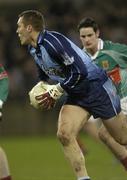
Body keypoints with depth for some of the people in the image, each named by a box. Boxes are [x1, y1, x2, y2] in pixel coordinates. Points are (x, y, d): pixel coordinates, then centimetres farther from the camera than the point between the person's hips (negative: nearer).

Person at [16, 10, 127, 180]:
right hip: (76, 95, 8)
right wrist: (40, 89, 6)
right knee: (64, 134, -14)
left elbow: (80, 70, -28)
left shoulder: (52, 41, -25)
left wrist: (55, 92, -20)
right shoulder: (33, 49, 4)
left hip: (96, 87, -8)